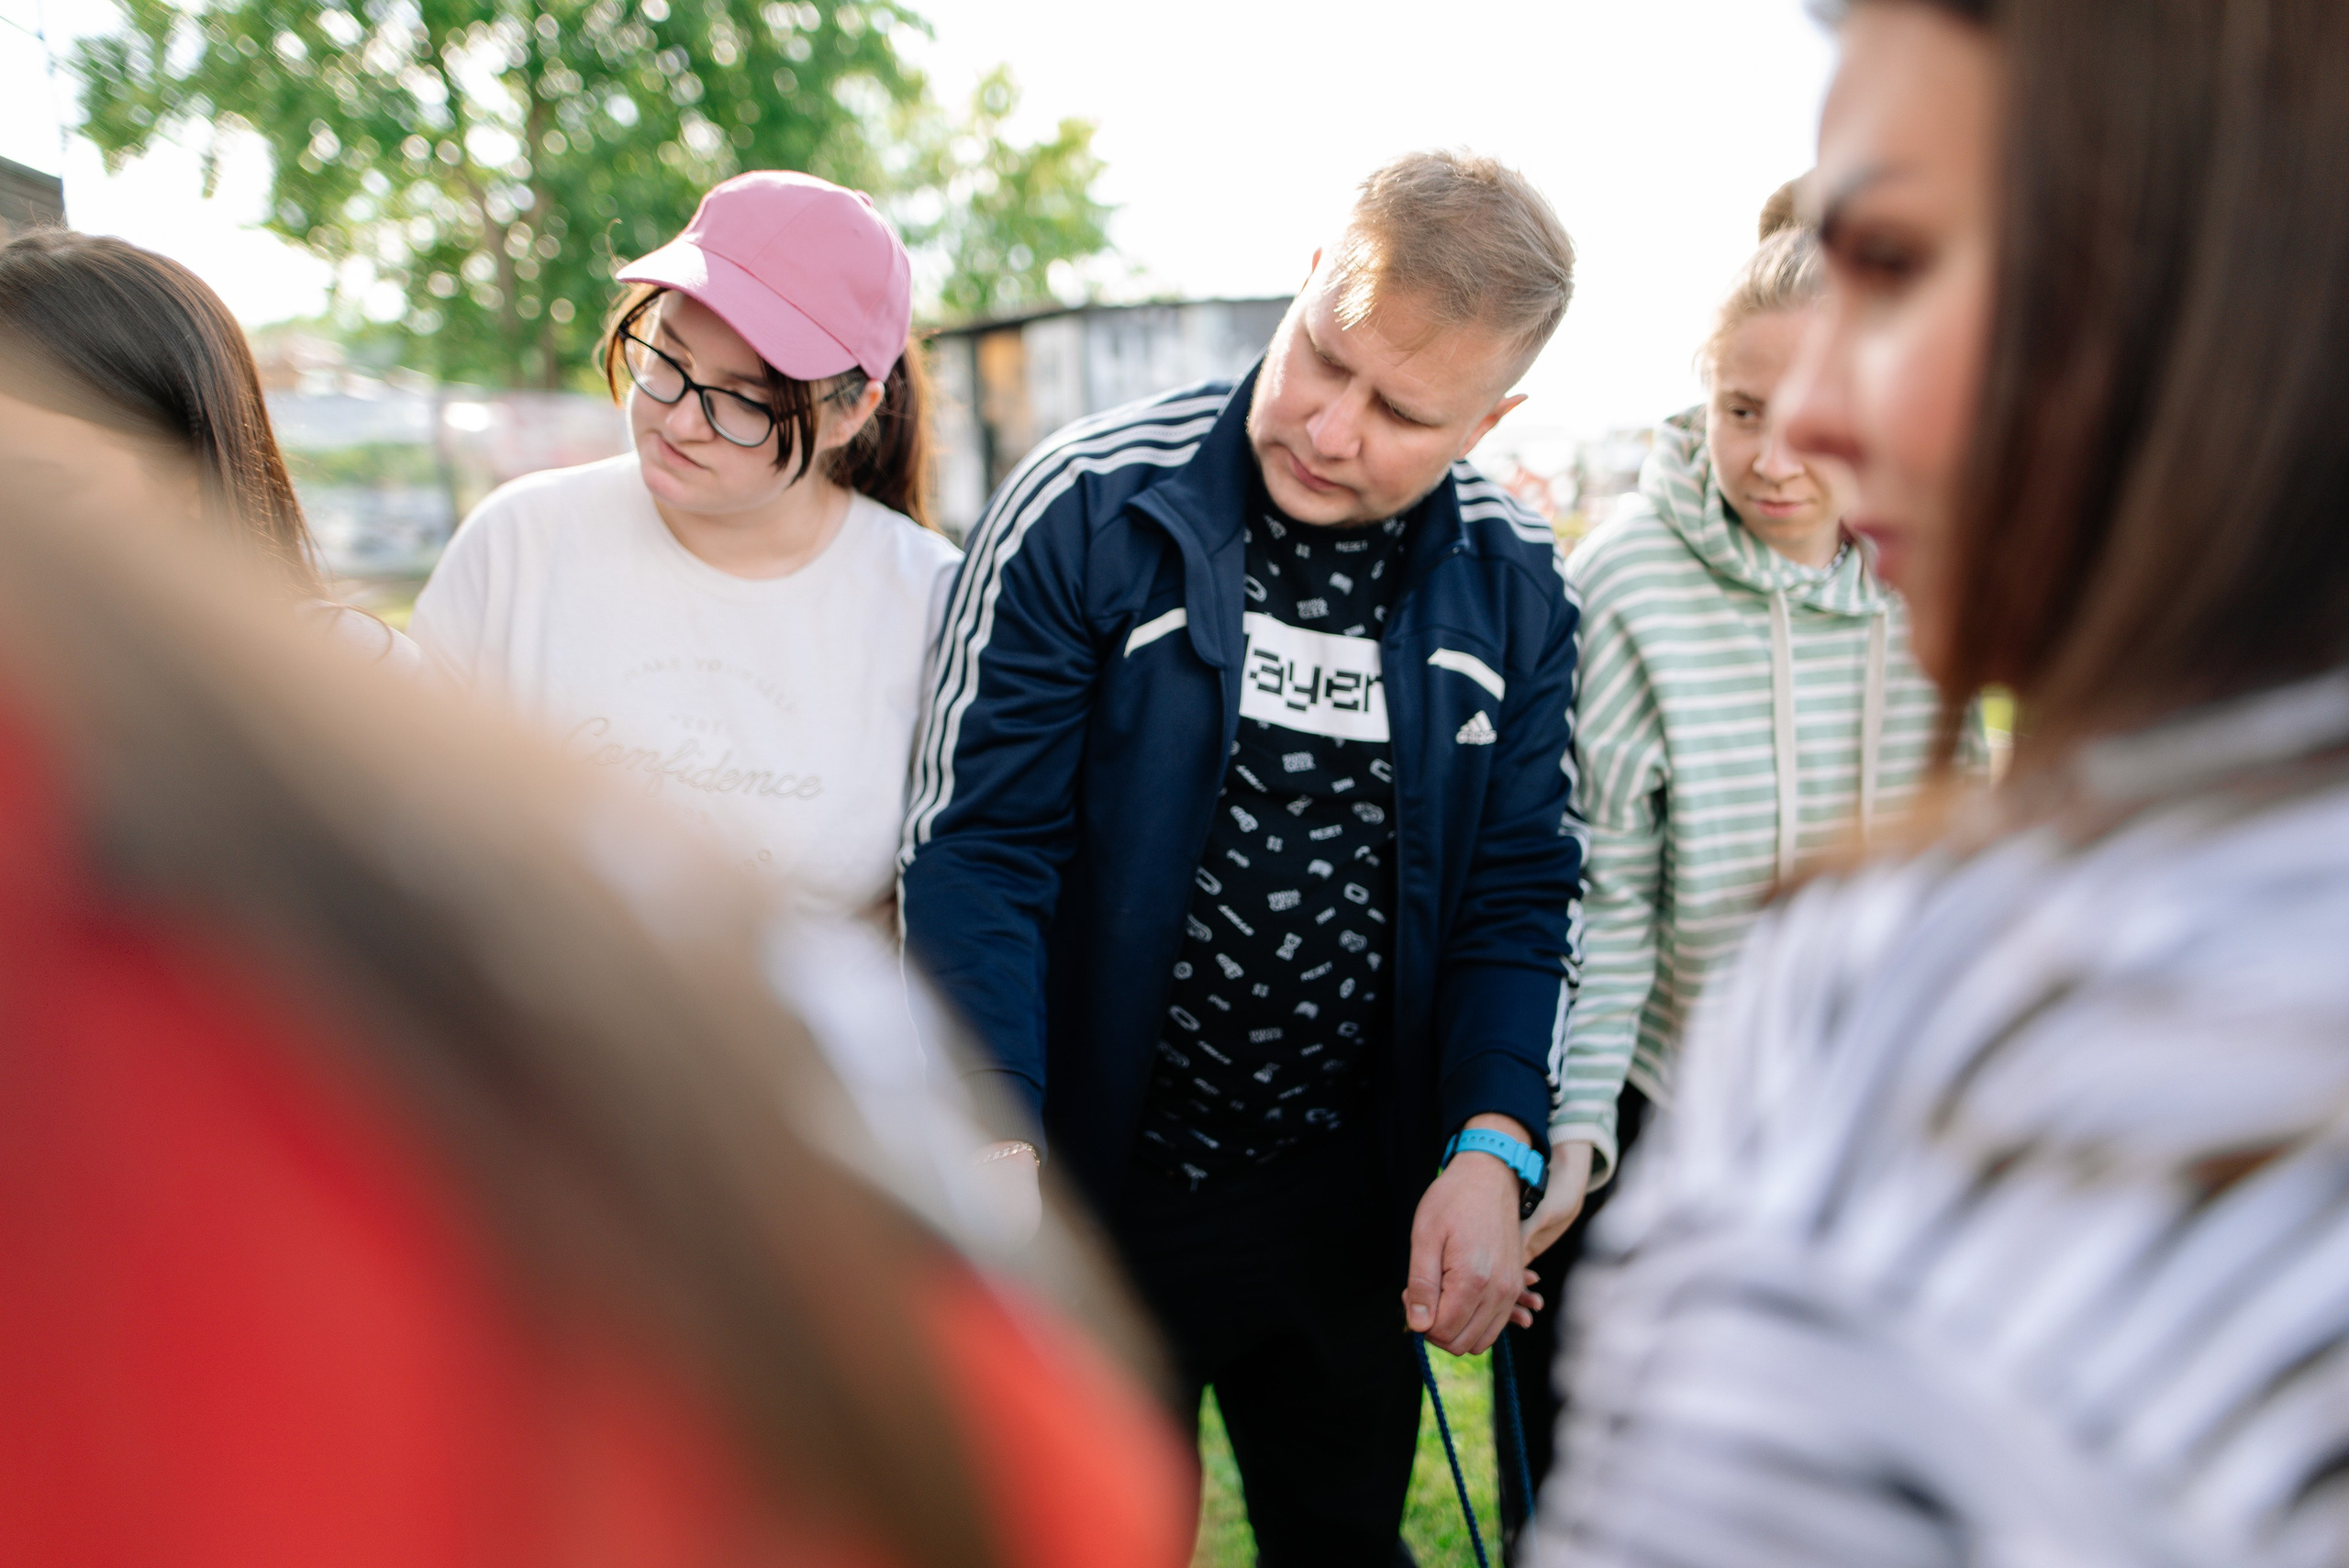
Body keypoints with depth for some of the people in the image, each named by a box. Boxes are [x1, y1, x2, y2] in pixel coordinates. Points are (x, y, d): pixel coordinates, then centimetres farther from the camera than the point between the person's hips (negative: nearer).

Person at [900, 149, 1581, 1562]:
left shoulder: (1512, 583, -3)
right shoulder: (1089, 509, -15)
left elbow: (1521, 889, 2)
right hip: (1100, 1193, -3)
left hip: (1356, 1209, 4)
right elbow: (978, 849, -15)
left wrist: (1493, 1145, -11)